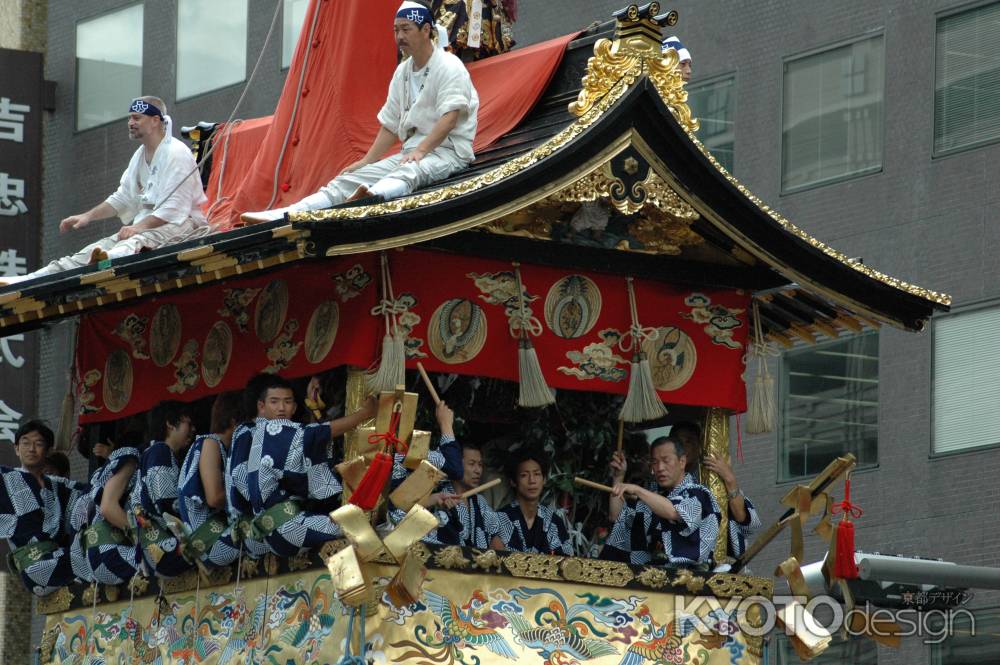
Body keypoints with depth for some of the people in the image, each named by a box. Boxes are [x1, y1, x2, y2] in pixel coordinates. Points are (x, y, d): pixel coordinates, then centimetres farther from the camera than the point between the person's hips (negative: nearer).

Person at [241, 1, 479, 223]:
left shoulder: (449, 67, -8)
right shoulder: (402, 72, 18)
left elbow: (449, 118, -21)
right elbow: (390, 125, 21)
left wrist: (421, 151, -32)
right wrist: (367, 161, 12)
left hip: (448, 151, -8)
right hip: (412, 152, 8)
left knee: (410, 170, -41)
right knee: (353, 177, -10)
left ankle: (373, 197, -75)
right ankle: (287, 215, -25)